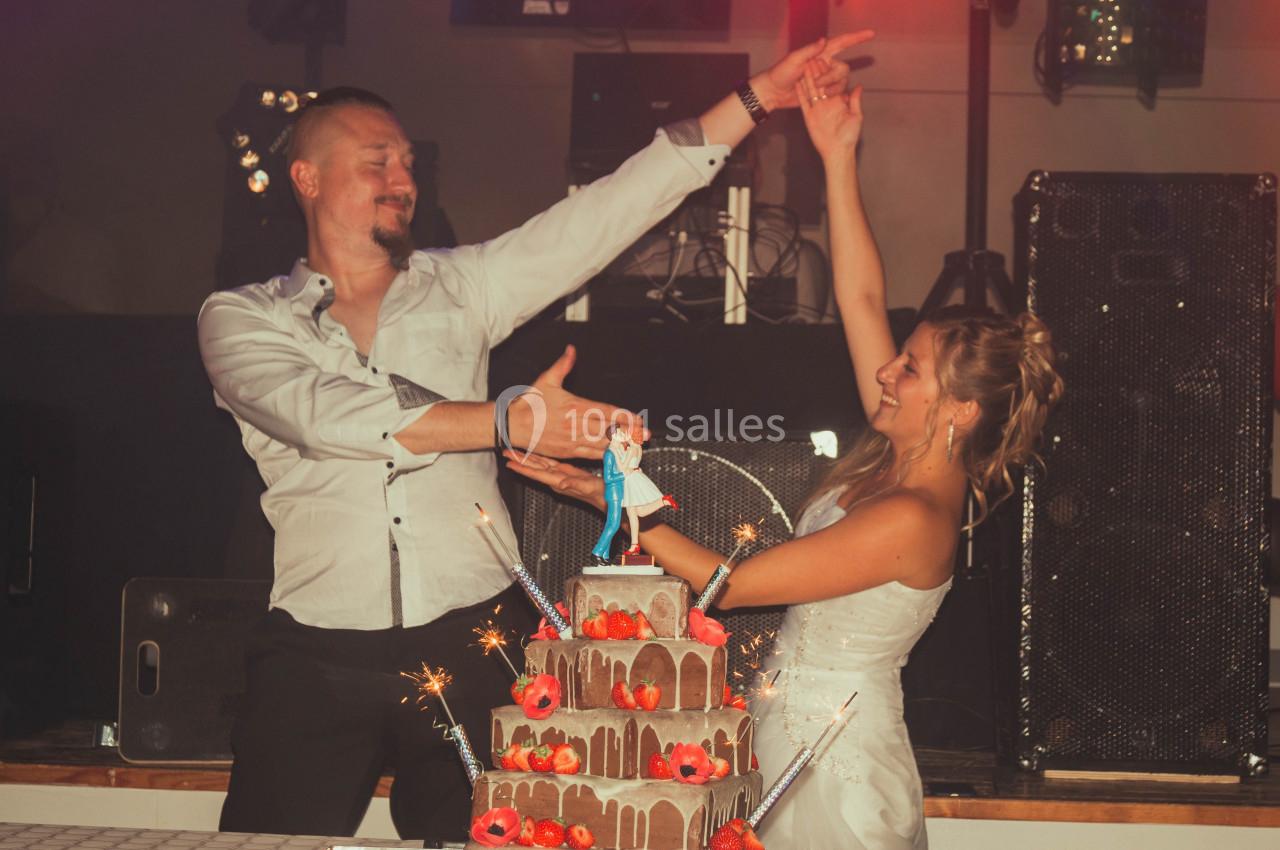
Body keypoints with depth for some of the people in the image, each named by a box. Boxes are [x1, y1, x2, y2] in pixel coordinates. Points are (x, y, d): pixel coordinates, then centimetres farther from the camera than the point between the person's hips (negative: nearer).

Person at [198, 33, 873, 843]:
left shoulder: (458, 286, 13)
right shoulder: (241, 317, 6)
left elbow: (609, 211, 9)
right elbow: (323, 412, -13)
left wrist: (758, 96, 5)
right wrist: (510, 422, -19)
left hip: (471, 637, 2)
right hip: (319, 655, -1)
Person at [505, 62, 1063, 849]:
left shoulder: (913, 519, -25)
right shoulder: (902, 452, -1)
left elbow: (730, 583, -23)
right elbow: (863, 300, 4)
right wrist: (839, 163, 1)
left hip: (835, 748, -9)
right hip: (797, 724, 9)